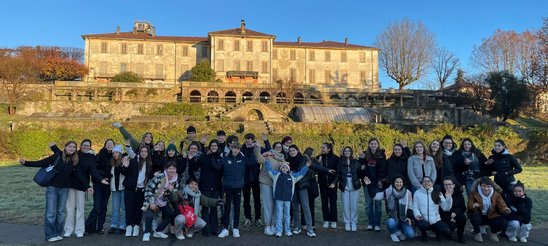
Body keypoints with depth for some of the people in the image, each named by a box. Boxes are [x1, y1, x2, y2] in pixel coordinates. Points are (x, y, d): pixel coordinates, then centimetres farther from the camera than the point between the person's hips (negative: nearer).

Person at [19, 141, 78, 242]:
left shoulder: (74, 160, -1)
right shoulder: (57, 156, -9)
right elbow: (41, 163, -8)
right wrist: (26, 163, -18)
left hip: (64, 189, 3)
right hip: (52, 187, -3)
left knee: (61, 212, 10)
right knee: (50, 212, 0)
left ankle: (58, 233, 21)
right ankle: (50, 235, 10)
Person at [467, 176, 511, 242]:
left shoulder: (496, 194, -4)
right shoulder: (474, 193, -11)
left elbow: (502, 206, -9)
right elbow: (469, 206, -13)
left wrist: (505, 210, -34)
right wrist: (473, 206, -38)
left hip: (492, 216, 3)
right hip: (479, 216, -2)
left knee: (504, 223, -25)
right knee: (475, 218, -37)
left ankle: (493, 233, 11)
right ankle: (477, 233, -1)